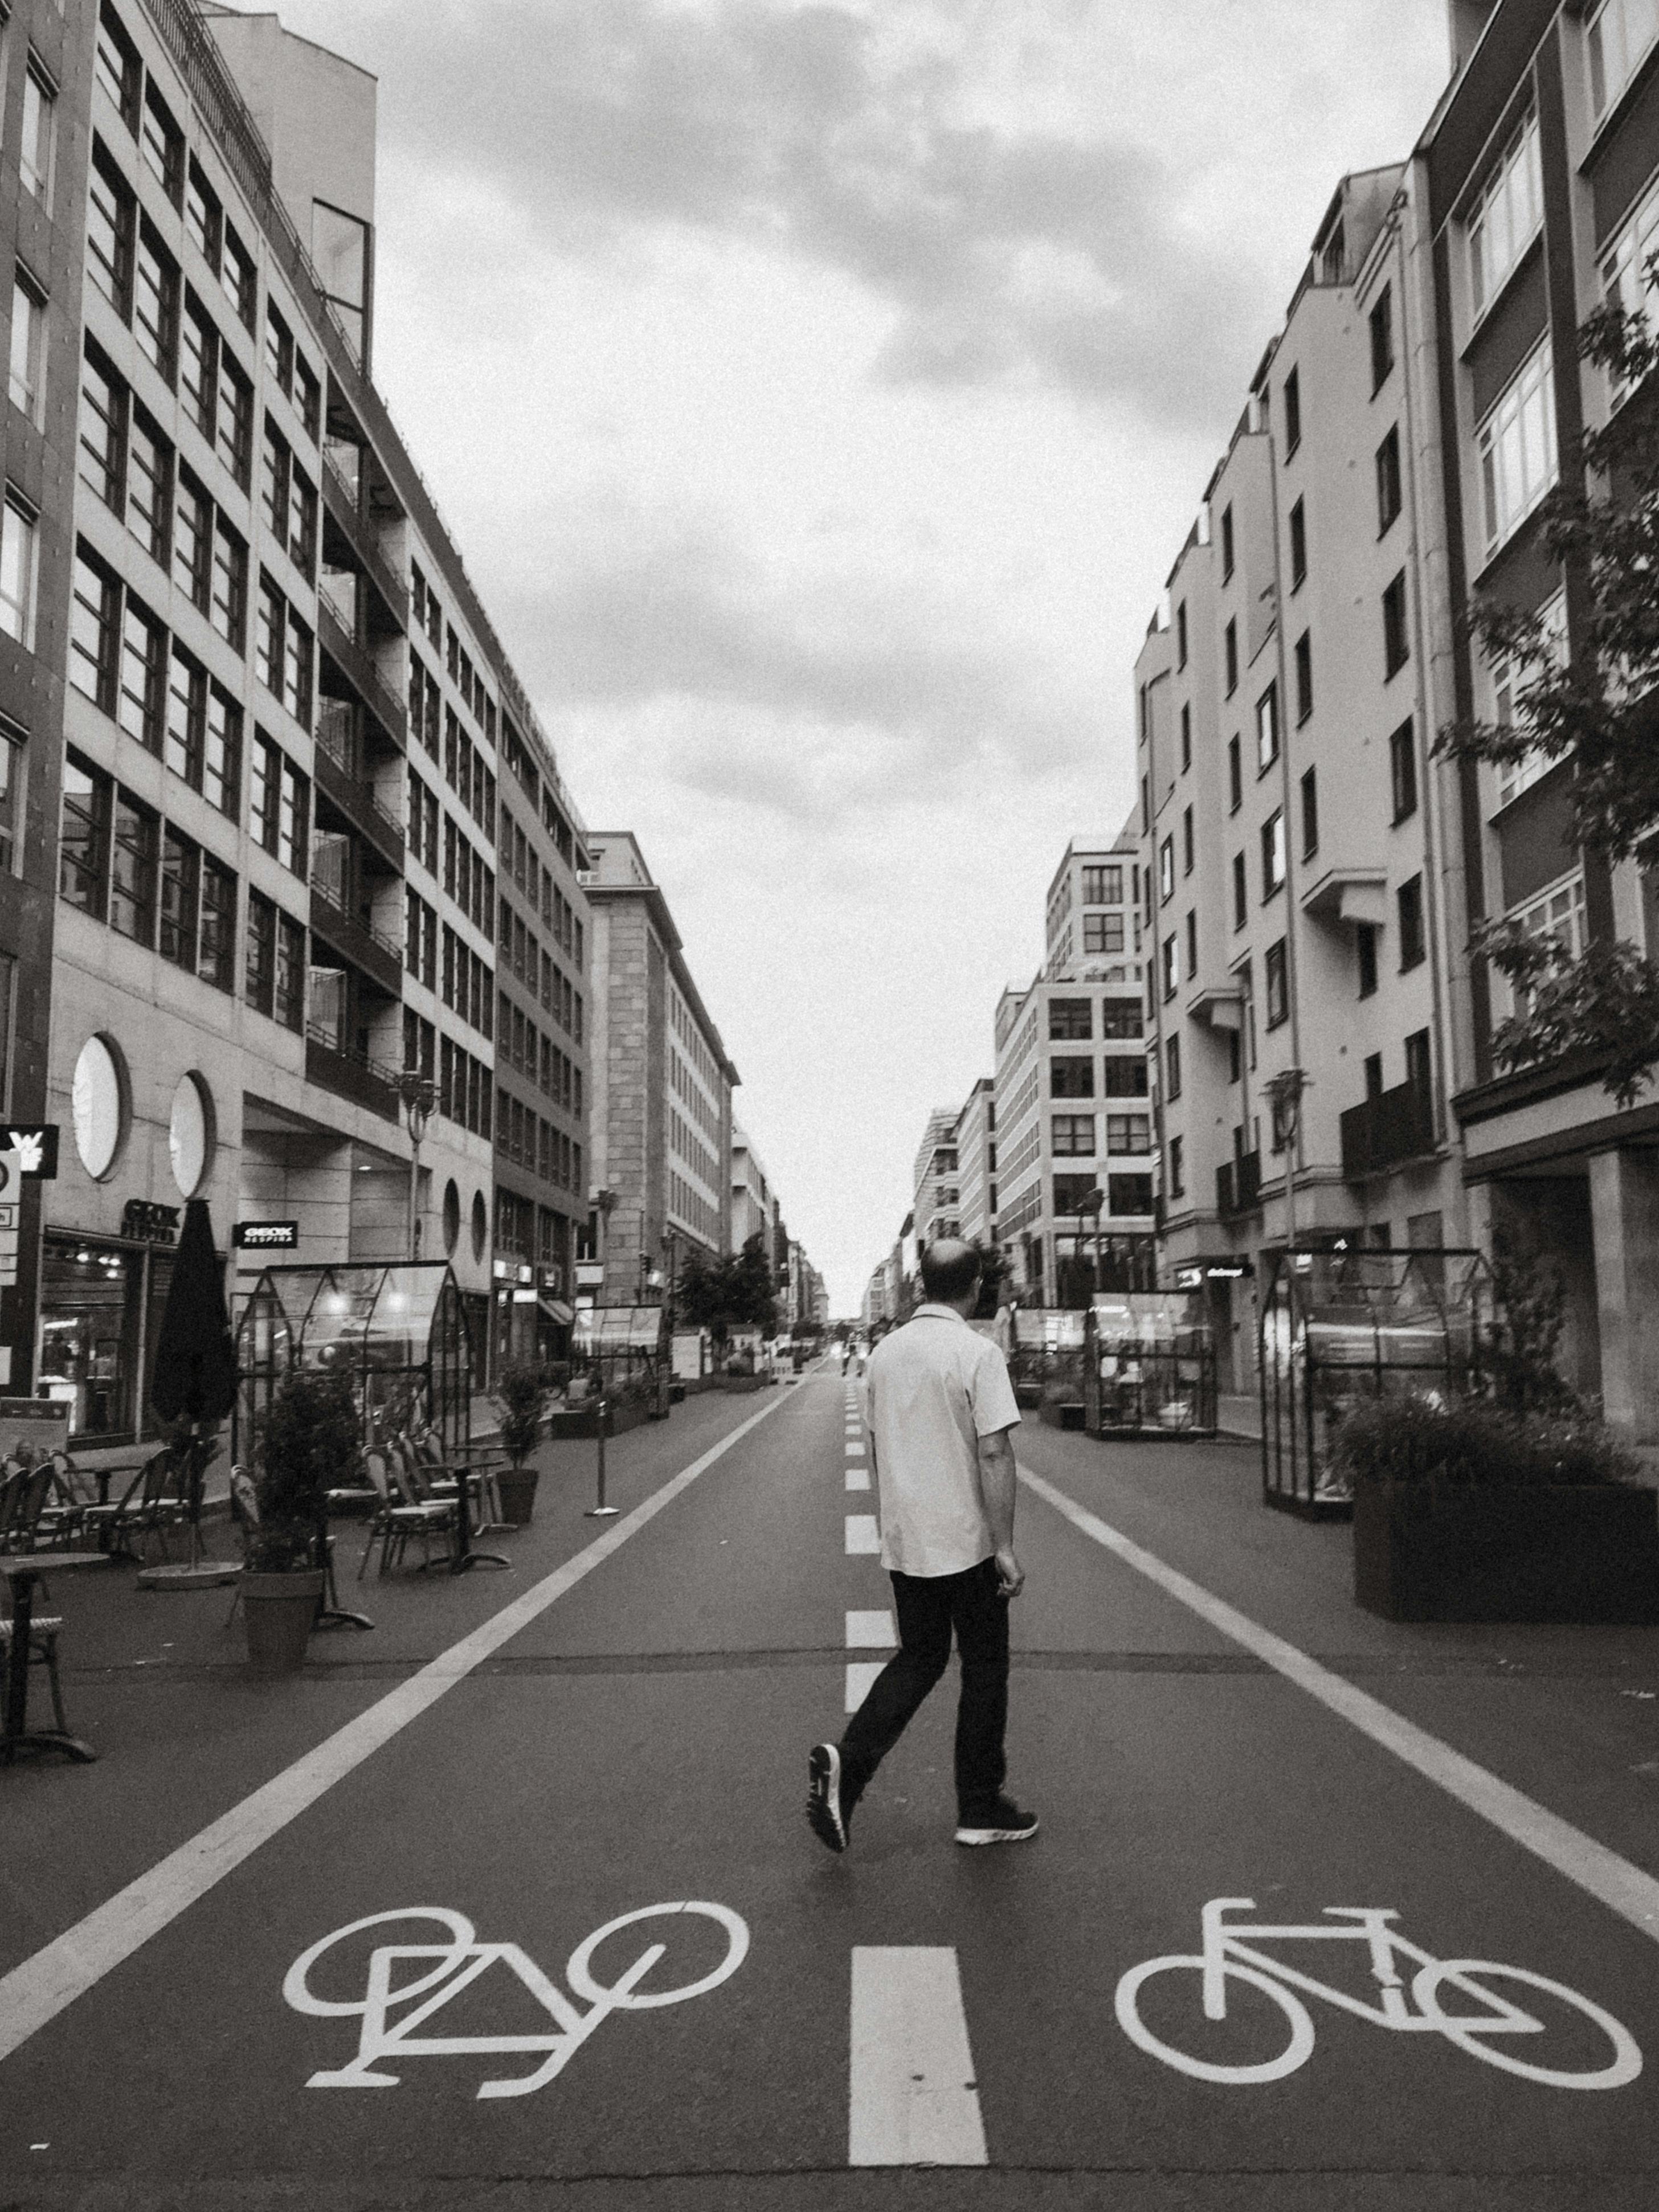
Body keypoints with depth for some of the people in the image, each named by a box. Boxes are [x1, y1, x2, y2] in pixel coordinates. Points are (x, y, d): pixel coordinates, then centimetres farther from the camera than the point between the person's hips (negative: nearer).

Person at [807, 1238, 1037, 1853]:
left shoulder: (885, 1351, 6)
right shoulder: (977, 1353, -14)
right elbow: (995, 1454, -19)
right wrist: (1005, 1547, -16)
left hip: (903, 1543, 6)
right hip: (966, 1543, -6)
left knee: (918, 1659, 17)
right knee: (984, 1670, 9)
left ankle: (845, 1762, -1)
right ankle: (981, 1809, 18)